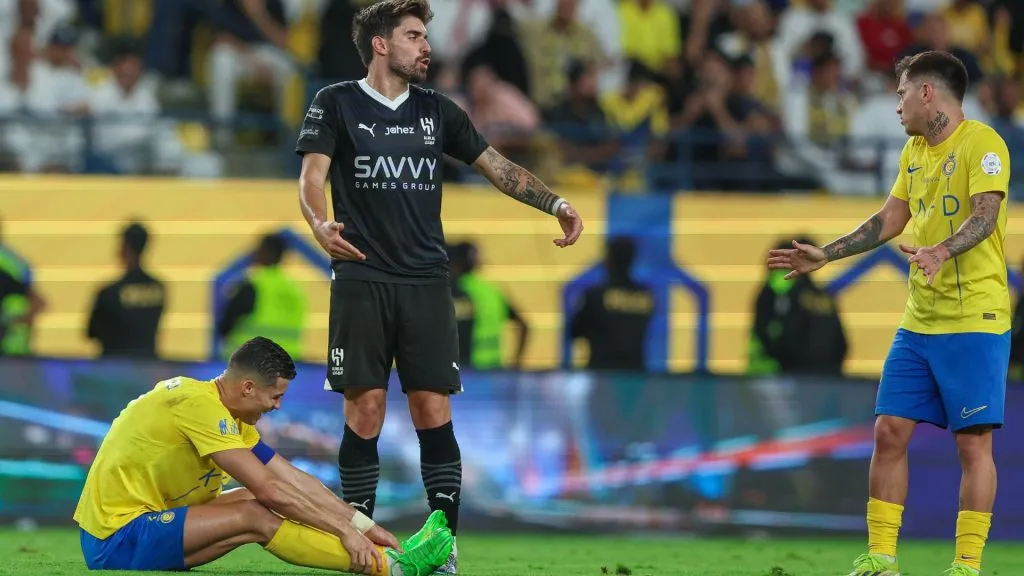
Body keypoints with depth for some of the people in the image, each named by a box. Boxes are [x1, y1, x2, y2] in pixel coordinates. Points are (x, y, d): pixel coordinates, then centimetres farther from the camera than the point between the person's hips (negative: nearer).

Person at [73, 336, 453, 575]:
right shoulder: (200, 404, -18)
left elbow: (296, 481, 14)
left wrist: (364, 526, 9)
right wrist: (345, 529, -15)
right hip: (116, 539, -10)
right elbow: (270, 488, -21)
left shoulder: (223, 414, 12)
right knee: (257, 516, -20)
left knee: (258, 504, 4)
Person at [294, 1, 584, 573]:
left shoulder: (436, 110, 13)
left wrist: (555, 203, 2)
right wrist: (320, 224, -28)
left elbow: (497, 165, 15)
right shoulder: (336, 104, 2)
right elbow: (313, 175, -7)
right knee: (365, 411, -4)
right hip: (362, 283, -3)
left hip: (427, 284, 3)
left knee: (434, 412, -3)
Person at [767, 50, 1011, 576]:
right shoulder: (914, 151, 16)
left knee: (973, 442, -5)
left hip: (975, 319, -8)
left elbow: (985, 214, -24)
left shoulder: (981, 143, -10)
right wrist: (826, 254, 20)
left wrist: (941, 252, -40)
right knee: (889, 432, 3)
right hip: (918, 323, 8)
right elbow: (889, 221, 24)